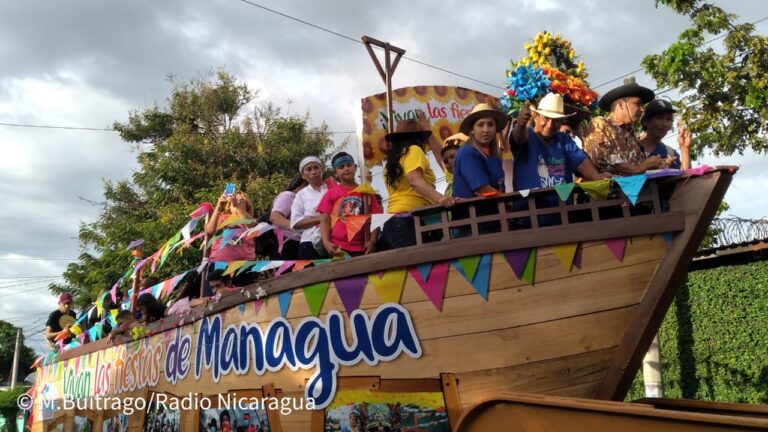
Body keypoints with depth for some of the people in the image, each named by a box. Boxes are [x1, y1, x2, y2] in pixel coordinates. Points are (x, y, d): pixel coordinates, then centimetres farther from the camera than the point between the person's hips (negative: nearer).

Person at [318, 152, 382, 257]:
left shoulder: (366, 192, 9)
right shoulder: (331, 193, 7)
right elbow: (325, 219, 3)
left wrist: (372, 241, -8)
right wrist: (326, 242, -10)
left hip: (361, 247, 1)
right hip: (337, 247, -1)